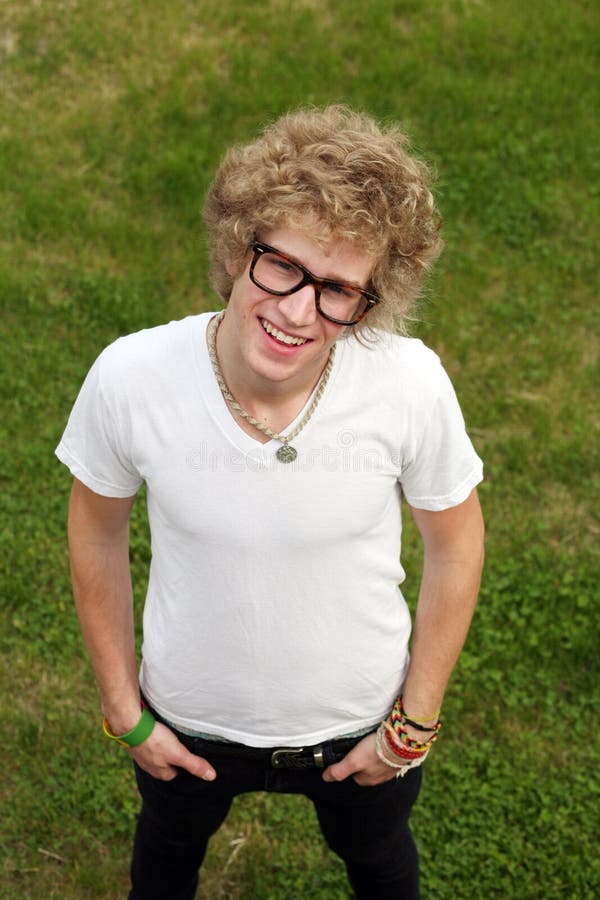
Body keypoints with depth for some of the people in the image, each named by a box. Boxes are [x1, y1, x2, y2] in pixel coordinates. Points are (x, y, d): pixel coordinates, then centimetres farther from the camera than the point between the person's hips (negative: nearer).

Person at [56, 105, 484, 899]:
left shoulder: (412, 384, -30)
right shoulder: (129, 379, -29)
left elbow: (455, 542, -12)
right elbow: (97, 534, -10)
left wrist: (415, 723, -7)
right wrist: (123, 707, -3)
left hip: (360, 718, 0)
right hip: (189, 719, 1)